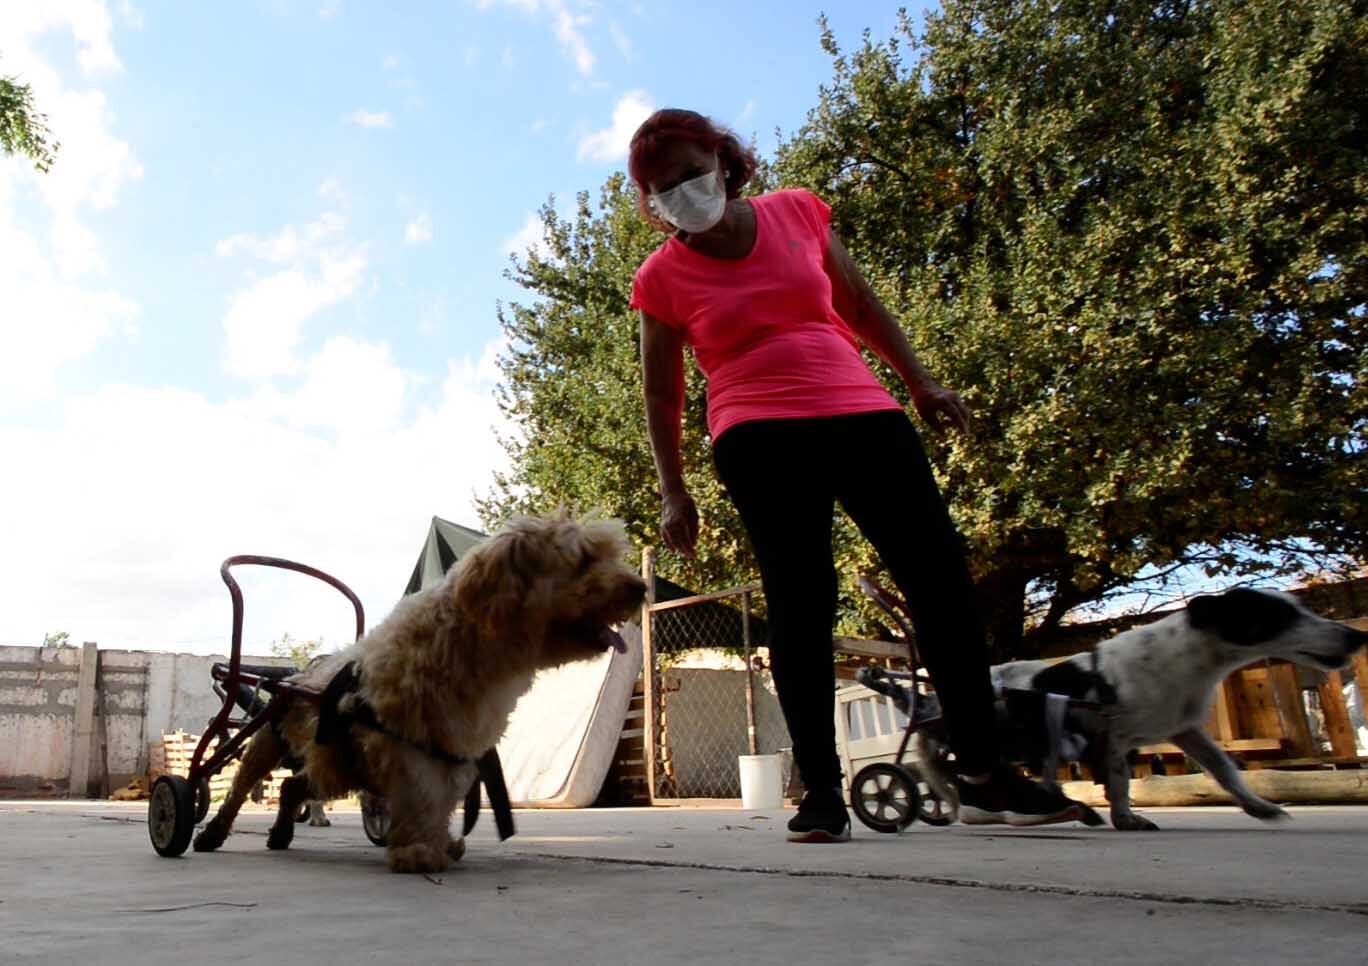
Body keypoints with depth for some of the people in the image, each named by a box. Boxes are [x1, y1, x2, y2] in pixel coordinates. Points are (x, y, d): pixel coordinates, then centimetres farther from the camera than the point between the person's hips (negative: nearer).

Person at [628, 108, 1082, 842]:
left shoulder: (797, 213, 9)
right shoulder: (662, 278, 3)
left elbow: (860, 305, 19)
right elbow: (661, 396, 7)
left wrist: (919, 381, 19)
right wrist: (673, 493, 2)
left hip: (860, 414, 4)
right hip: (759, 438, -3)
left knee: (939, 572, 0)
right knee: (799, 600, -12)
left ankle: (982, 774, 10)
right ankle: (821, 789, -1)